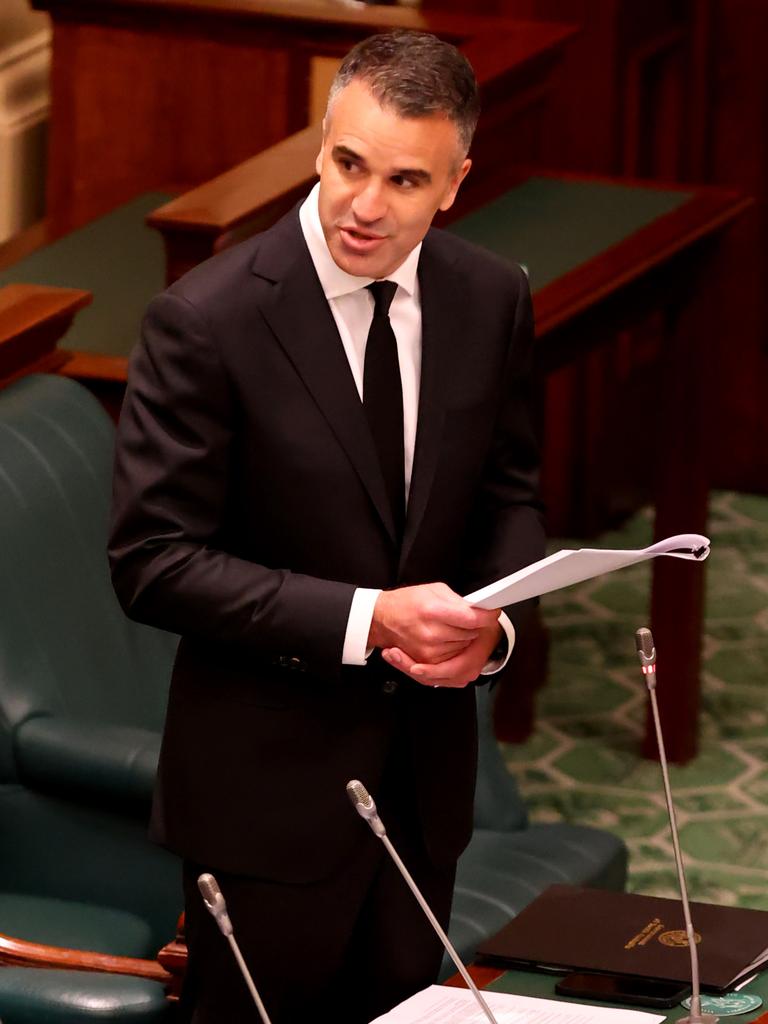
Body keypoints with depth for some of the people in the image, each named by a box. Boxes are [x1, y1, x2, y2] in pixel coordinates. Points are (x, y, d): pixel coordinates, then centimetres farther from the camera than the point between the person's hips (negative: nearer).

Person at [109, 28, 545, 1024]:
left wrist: (493, 621, -12)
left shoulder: (492, 299, -2)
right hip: (267, 782, -5)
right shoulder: (208, 319, -18)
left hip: (427, 769, 5)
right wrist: (365, 619, -25)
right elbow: (152, 563, -18)